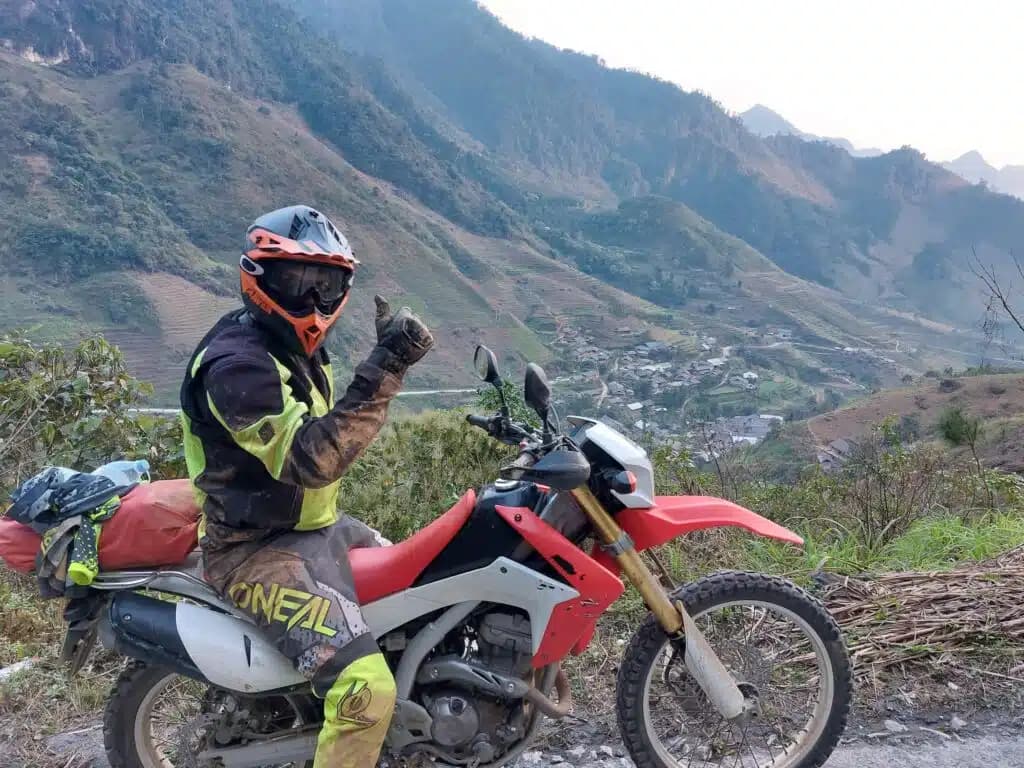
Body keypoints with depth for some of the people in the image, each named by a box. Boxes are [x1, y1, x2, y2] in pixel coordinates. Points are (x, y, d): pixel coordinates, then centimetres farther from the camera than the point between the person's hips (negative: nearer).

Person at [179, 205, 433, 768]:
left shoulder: (298, 346, 9)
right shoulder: (236, 363, -23)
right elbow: (312, 459, -35)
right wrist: (382, 371, -39)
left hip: (316, 525, 10)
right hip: (261, 552, -10)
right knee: (368, 690, -24)